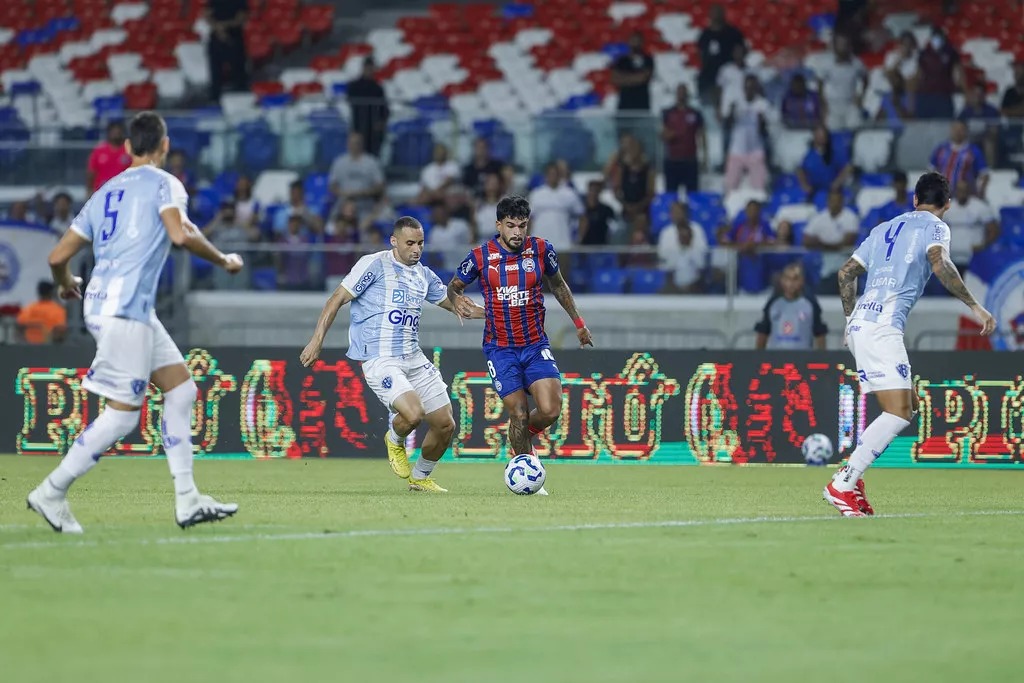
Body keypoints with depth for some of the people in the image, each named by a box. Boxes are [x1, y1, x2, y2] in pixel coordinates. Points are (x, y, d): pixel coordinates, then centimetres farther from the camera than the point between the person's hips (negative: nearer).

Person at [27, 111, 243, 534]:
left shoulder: (104, 193, 18)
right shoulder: (163, 184, -1)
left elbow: (58, 256, 16)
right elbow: (180, 234, -19)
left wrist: (65, 284, 37)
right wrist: (223, 260, -4)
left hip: (101, 304, 9)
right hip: (125, 308, -9)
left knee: (181, 389, 11)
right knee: (122, 415, -6)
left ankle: (187, 501, 8)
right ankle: (52, 492, -3)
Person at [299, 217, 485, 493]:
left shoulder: (424, 275, 14)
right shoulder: (375, 264, -6)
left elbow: (455, 303, 28)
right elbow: (337, 299, -5)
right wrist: (317, 340, -11)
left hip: (414, 359, 7)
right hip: (379, 360, -7)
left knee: (445, 425, 5)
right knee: (414, 413, -29)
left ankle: (420, 478, 29)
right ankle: (395, 440, 7)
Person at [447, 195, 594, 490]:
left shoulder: (541, 249, -3)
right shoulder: (481, 256, -8)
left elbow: (557, 284, 16)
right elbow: (453, 285, 7)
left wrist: (578, 322, 19)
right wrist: (457, 299, -17)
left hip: (536, 345, 2)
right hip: (500, 349, -2)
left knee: (550, 410, -13)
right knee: (519, 413, -10)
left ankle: (525, 434, 22)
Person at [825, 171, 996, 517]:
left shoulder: (885, 228, 25)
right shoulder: (934, 226, 4)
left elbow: (846, 273, 26)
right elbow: (939, 262, -17)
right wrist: (974, 305, -15)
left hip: (859, 323, 8)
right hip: (882, 328, -8)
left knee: (908, 406, 13)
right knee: (898, 414, -12)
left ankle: (850, 475, 4)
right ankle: (842, 485, -19)